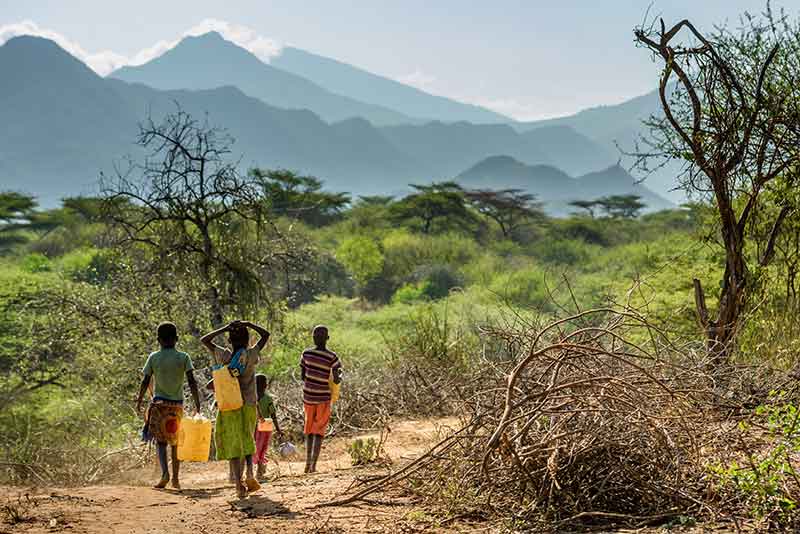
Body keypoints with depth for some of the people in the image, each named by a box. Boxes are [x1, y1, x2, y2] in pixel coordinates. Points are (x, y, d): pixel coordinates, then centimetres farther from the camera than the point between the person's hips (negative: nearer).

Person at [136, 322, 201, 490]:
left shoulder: (153, 357, 0)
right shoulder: (183, 357, 0)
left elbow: (145, 382, -1)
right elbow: (191, 381, -7)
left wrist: (139, 401, 10)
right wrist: (197, 404, -3)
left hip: (159, 403, -1)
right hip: (177, 404, 1)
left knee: (160, 440, -1)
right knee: (175, 441, 11)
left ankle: (165, 473, -20)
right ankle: (176, 478, 10)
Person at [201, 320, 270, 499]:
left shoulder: (223, 356, -4)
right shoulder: (250, 356, -9)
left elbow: (204, 340, 9)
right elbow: (266, 334, -1)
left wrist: (225, 328, 5)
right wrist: (248, 324, 0)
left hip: (228, 408, 0)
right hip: (248, 406, 0)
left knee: (233, 444, 3)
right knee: (247, 441, 18)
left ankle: (238, 483, -6)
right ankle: (249, 472, -2)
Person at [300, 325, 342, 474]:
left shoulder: (306, 354, -5)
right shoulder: (332, 357, -14)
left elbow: (302, 376, 2)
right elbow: (337, 380, -13)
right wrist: (339, 377, 9)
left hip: (308, 396, 3)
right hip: (324, 397, -3)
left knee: (309, 429, 17)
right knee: (319, 430, 3)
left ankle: (308, 463, 18)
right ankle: (313, 464, -8)